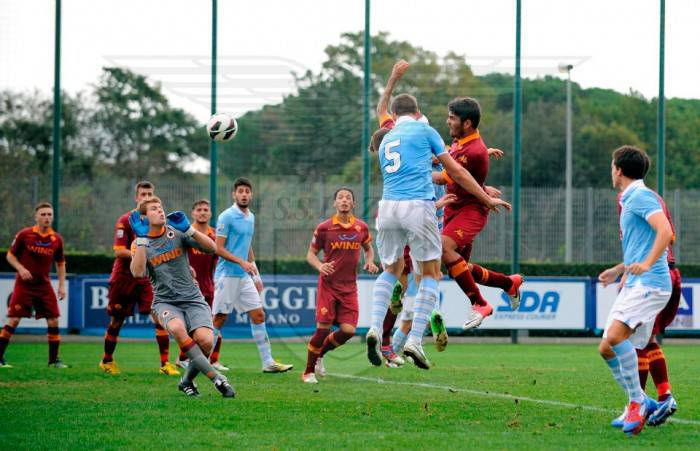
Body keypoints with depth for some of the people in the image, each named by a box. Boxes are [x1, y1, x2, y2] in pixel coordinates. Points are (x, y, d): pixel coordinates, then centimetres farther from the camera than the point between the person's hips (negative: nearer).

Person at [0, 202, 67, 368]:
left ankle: (53, 360, 9)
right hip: (24, 285, -3)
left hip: (44, 286, 3)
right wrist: (21, 269, -16)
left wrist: (62, 285, 7)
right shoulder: (24, 235, -7)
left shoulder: (57, 239, 2)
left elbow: (60, 263, 14)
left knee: (53, 321, -2)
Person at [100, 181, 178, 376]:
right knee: (116, 321, 8)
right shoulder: (125, 221, -8)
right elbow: (119, 251, -15)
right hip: (124, 277, -3)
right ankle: (107, 361, 29)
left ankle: (165, 363, -13)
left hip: (148, 278, 3)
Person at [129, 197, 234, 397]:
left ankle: (187, 381, 5)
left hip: (192, 298, 1)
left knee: (205, 339, -24)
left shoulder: (177, 233, 4)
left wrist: (189, 230, -15)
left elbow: (212, 248, -4)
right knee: (177, 328, -35)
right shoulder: (139, 244, 2)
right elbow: (137, 272, -17)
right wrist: (142, 240, -19)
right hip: (165, 301, -1)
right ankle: (216, 378, -30)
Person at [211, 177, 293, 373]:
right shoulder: (226, 217, -10)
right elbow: (219, 249, -13)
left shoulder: (251, 217, 13)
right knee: (219, 319, -4)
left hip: (245, 276, 7)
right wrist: (241, 262, -22)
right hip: (227, 275, -7)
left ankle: (268, 362, 3)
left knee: (258, 315, 2)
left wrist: (256, 276, 21)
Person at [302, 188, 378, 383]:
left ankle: (320, 354, 21)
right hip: (328, 284, -3)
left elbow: (368, 248, 22)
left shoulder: (361, 228, 4)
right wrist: (320, 266, -18)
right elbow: (311, 254, 3)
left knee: (348, 330, -7)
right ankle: (309, 371, 6)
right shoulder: (324, 228, -5)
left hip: (349, 287, 3)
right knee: (323, 328, -10)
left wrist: (369, 262, 0)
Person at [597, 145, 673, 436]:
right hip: (634, 285, 10)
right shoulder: (629, 200, 22)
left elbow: (665, 232, -24)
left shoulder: (641, 197, -9)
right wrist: (620, 269, 35)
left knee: (615, 336, -27)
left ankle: (637, 401, -19)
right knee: (606, 348, 5)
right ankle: (642, 404, 12)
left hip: (649, 283, -10)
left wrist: (646, 264, -32)